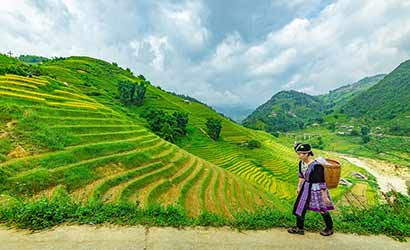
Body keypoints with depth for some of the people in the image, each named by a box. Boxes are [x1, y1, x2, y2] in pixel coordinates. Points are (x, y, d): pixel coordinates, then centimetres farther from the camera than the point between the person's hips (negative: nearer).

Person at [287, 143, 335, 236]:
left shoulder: (316, 166, -28)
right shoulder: (301, 163, -6)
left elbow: (322, 182, -21)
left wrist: (325, 197, -15)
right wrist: (299, 186, 17)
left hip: (316, 189, -7)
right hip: (306, 188, 7)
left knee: (322, 209, 15)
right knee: (300, 206, 13)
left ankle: (330, 228, 42)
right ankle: (299, 228, 31)